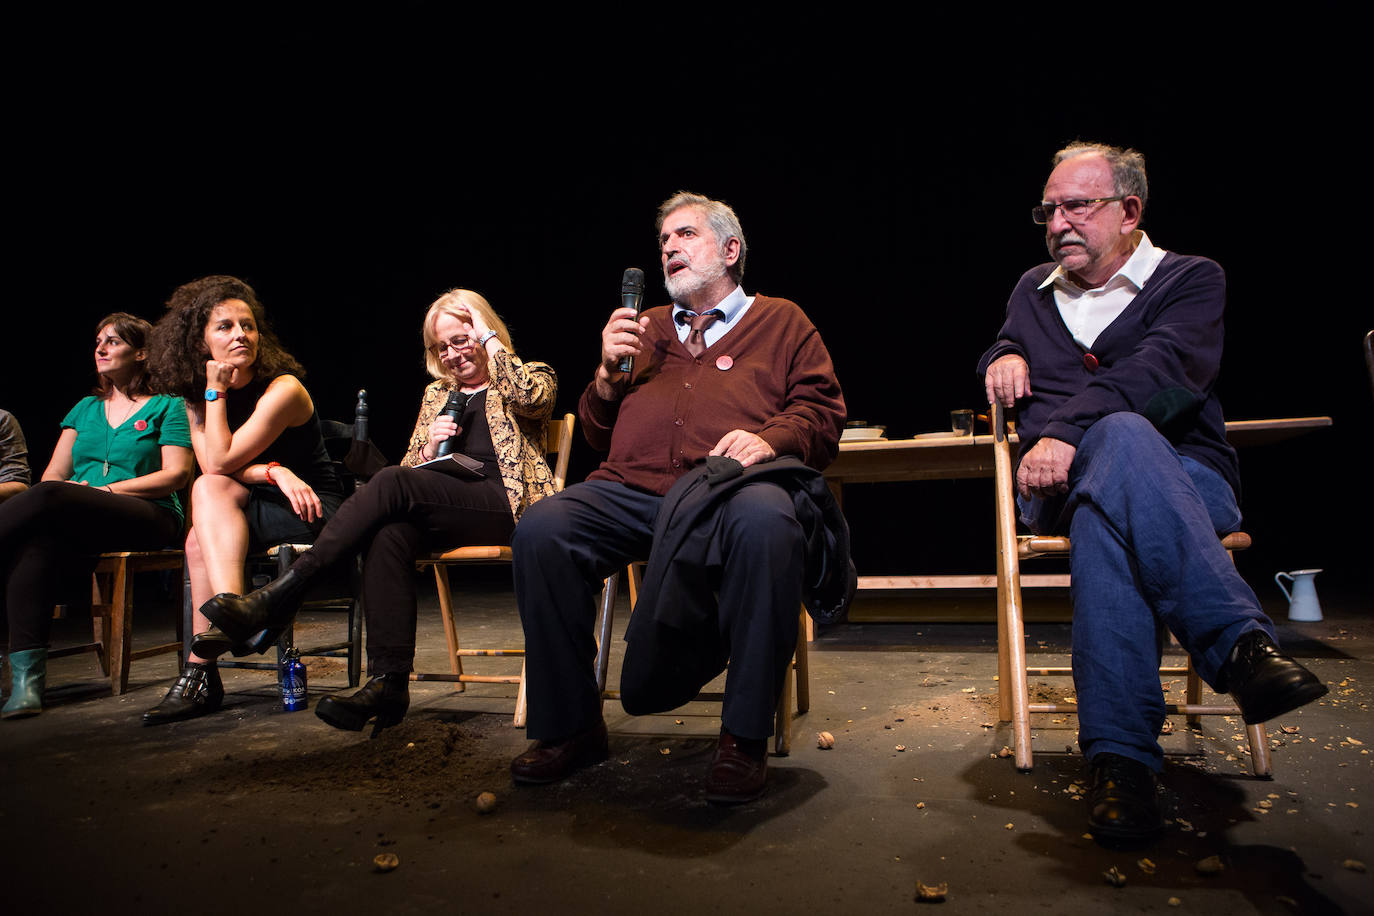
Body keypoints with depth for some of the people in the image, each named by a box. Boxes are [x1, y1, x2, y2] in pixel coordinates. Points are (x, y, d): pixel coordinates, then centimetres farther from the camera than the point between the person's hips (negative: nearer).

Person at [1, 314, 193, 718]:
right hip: (77, 526, 4)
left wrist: (107, 489, -11)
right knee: (38, 540, -34)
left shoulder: (167, 406, 11)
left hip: (149, 519, -4)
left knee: (50, 499, -34)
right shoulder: (85, 408, 27)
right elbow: (54, 474, 19)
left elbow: (176, 475, -1)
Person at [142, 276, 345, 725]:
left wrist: (215, 392, -15)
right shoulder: (195, 398, 7)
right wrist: (273, 472, -23)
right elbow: (213, 463, -7)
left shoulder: (283, 389, -14)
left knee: (209, 489, -26)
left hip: (313, 511, -5)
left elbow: (221, 462, -20)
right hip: (259, 509, 6)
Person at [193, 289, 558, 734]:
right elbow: (410, 468, 23)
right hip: (440, 510, 5)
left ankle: (283, 592, -27)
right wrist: (429, 448, 0)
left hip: (505, 503, -5)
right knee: (391, 534, -32)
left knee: (391, 485, -29)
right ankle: (389, 684, -34)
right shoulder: (437, 394, 27)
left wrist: (489, 337, -4)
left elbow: (529, 400, -15)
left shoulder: (531, 376, 13)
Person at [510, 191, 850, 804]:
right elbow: (599, 436, 31)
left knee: (766, 523, -40)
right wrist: (608, 374, 12)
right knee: (540, 529, -25)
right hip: (632, 487, 4)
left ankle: (745, 736, -23)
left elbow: (822, 416, 11)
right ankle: (568, 726, -9)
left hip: (729, 484, -3)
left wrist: (769, 438, -9)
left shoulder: (781, 322, 23)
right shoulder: (644, 331, 32)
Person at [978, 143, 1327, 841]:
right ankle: (1241, 644, -51)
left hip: (1186, 478, -1)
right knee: (1122, 434, -39)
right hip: (1062, 485, 2)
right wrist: (1003, 357, 13)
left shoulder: (1191, 279, 11)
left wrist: (1066, 431, -25)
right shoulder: (1033, 290, 27)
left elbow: (1165, 371, -10)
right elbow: (1002, 350, 40)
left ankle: (1120, 754, -48)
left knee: (1104, 516, -42)